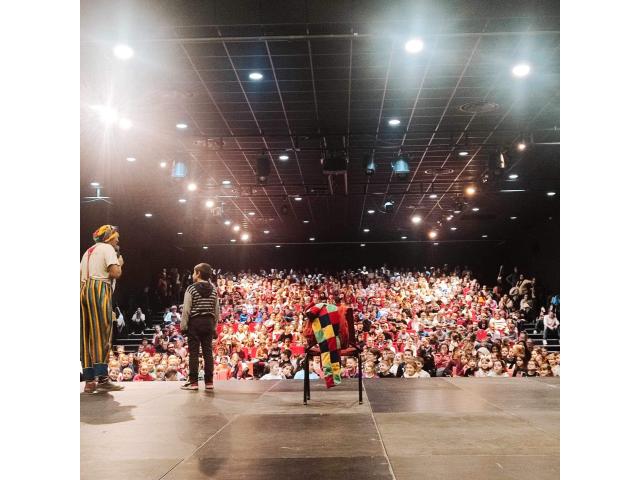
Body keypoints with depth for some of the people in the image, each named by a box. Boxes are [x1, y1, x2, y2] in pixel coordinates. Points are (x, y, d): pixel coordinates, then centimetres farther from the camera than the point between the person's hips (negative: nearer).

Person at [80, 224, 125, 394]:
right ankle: (102, 378, -14)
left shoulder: (88, 251, 27)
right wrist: (120, 263, 7)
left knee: (87, 337, 4)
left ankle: (89, 381, 4)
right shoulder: (108, 248, 1)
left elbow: (80, 274, 23)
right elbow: (115, 273, -11)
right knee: (102, 335, -10)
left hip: (84, 289, 8)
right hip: (99, 289, -8)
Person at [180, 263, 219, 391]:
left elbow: (186, 309, -9)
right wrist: (214, 326, 16)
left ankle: (193, 382, 1)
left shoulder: (191, 288, -7)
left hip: (195, 322, -4)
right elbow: (217, 311, 9)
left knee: (193, 352, 0)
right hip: (209, 323, 4)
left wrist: (183, 326, -3)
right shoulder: (213, 290, 8)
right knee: (208, 352, 6)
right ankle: (209, 382, 8)